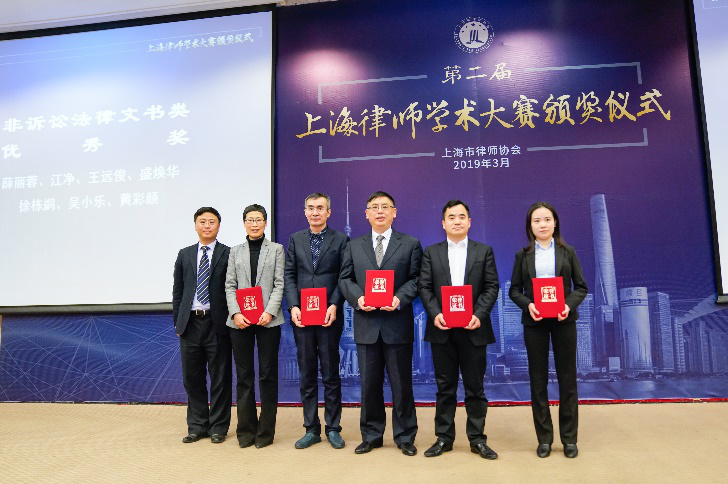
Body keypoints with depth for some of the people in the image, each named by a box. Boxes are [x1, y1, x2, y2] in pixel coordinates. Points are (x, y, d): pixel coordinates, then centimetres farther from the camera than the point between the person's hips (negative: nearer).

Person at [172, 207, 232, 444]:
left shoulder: (228, 254, 0)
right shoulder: (185, 255, 12)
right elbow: (177, 291, 12)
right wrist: (178, 321, 7)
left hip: (217, 324, -3)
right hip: (190, 323, 4)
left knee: (220, 378, 5)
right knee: (192, 378, 11)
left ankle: (218, 427, 19)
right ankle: (197, 426, 26)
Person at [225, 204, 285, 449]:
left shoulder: (276, 249, 8)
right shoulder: (235, 251, 13)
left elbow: (279, 284, 0)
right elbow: (230, 285, 7)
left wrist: (269, 312, -13)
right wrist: (235, 313, -8)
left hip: (268, 319, -2)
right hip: (240, 321, 2)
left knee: (268, 375, 3)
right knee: (244, 376, 7)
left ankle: (266, 430, 13)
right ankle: (246, 430, 17)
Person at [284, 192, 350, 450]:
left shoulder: (341, 240, 2)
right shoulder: (295, 239, 11)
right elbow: (289, 275, 6)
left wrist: (334, 306, -15)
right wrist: (293, 307, -7)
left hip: (329, 316, -3)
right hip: (301, 316, 3)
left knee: (331, 374, 6)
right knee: (307, 375, 10)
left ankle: (333, 428, 19)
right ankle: (311, 429, 21)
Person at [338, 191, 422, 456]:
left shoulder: (411, 244, 5)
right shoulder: (354, 246, 12)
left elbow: (416, 278, -1)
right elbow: (345, 279, 9)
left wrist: (400, 299, -17)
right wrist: (358, 298, -10)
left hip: (398, 323, -2)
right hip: (366, 324, 2)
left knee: (402, 383, 7)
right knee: (369, 383, 11)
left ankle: (405, 437, 23)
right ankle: (371, 435, 26)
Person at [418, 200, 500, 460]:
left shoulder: (484, 251, 7)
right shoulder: (431, 252, 8)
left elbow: (491, 287, 1)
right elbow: (425, 287, 2)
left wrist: (479, 315, -13)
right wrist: (435, 314, -13)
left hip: (473, 328, 0)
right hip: (442, 329, 1)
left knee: (475, 386, 7)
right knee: (445, 387, 9)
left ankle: (477, 439, 20)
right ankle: (444, 438, 19)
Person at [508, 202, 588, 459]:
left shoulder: (567, 252, 5)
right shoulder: (523, 255, 4)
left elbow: (581, 286, 4)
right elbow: (514, 290, 4)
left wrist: (569, 305, -14)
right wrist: (528, 305, -15)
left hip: (563, 320, 0)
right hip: (534, 321, 0)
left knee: (567, 378, 6)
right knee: (538, 379, 6)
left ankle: (569, 438, 19)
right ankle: (544, 438, 18)